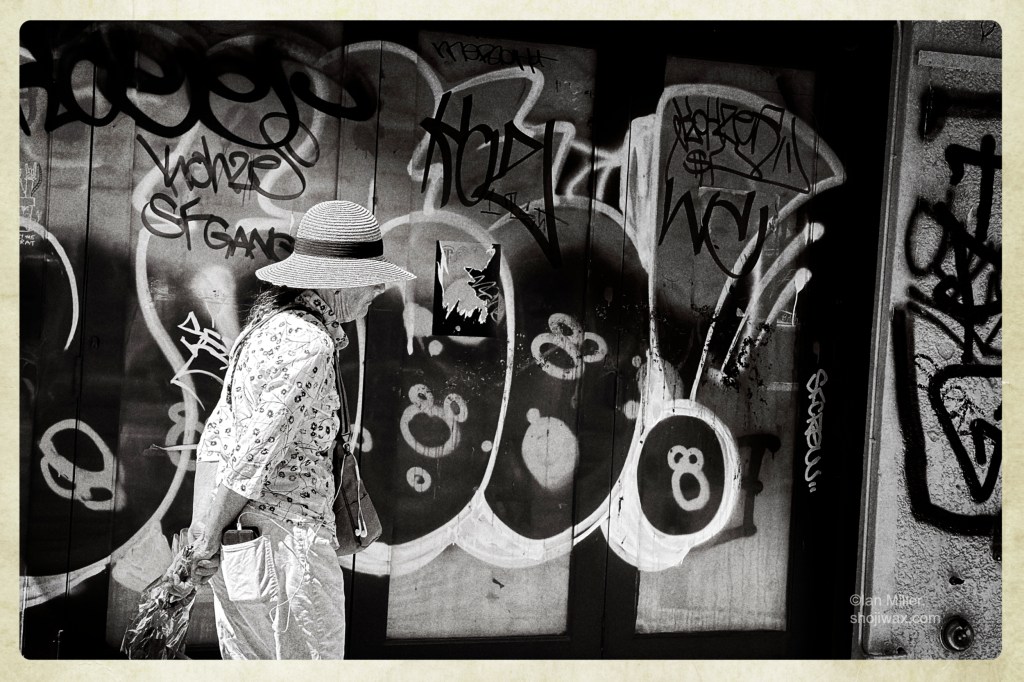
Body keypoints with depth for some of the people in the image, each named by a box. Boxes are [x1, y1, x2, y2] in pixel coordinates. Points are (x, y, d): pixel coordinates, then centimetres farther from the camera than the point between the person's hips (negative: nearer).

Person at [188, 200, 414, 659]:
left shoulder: (266, 324, 10)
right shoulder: (308, 343, -19)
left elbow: (217, 436, 11)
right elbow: (258, 450, -20)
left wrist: (201, 531, 11)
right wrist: (208, 540, -11)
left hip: (238, 546, 9)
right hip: (285, 540, -9)